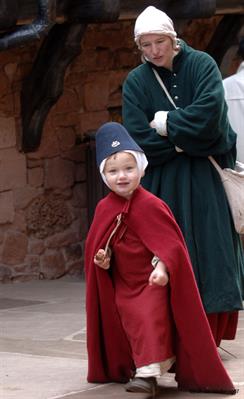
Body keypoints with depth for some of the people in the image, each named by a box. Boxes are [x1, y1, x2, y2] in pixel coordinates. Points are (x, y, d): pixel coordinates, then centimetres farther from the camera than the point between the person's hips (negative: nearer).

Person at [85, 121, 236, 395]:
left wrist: (163, 267, -31)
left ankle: (148, 372, -18)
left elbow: (169, 242, -18)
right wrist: (101, 258, -7)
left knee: (150, 320, -17)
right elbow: (96, 245, 13)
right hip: (121, 285, 6)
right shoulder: (104, 208, 1)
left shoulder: (150, 205, -17)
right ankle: (132, 367, 24)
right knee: (130, 323, 11)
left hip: (152, 282, -6)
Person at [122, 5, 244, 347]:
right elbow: (138, 140, -7)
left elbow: (211, 111, -16)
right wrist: (183, 139, -10)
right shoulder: (136, 82, 2)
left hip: (206, 180, 0)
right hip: (163, 185, 1)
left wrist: (167, 124, -10)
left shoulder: (201, 64, 0)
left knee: (209, 253, -2)